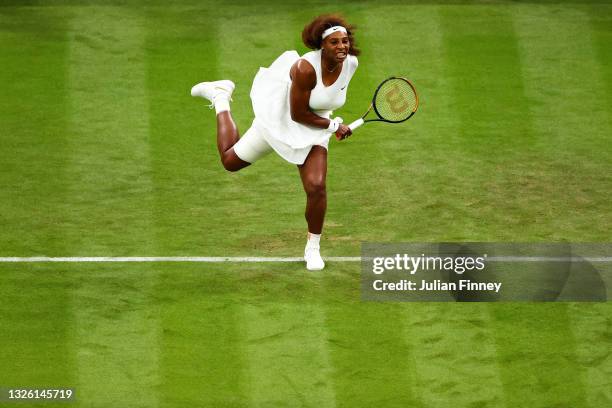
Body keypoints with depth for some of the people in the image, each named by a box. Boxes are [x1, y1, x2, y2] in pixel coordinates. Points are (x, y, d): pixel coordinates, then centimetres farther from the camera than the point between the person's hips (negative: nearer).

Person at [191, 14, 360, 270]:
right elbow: (298, 114, -27)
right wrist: (334, 126, -20)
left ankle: (313, 248, 8)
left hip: (314, 129, 4)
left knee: (316, 187, -16)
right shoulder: (306, 68, -36)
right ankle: (220, 96, 40)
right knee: (230, 161, 18)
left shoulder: (350, 63, -16)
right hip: (281, 121, -4)